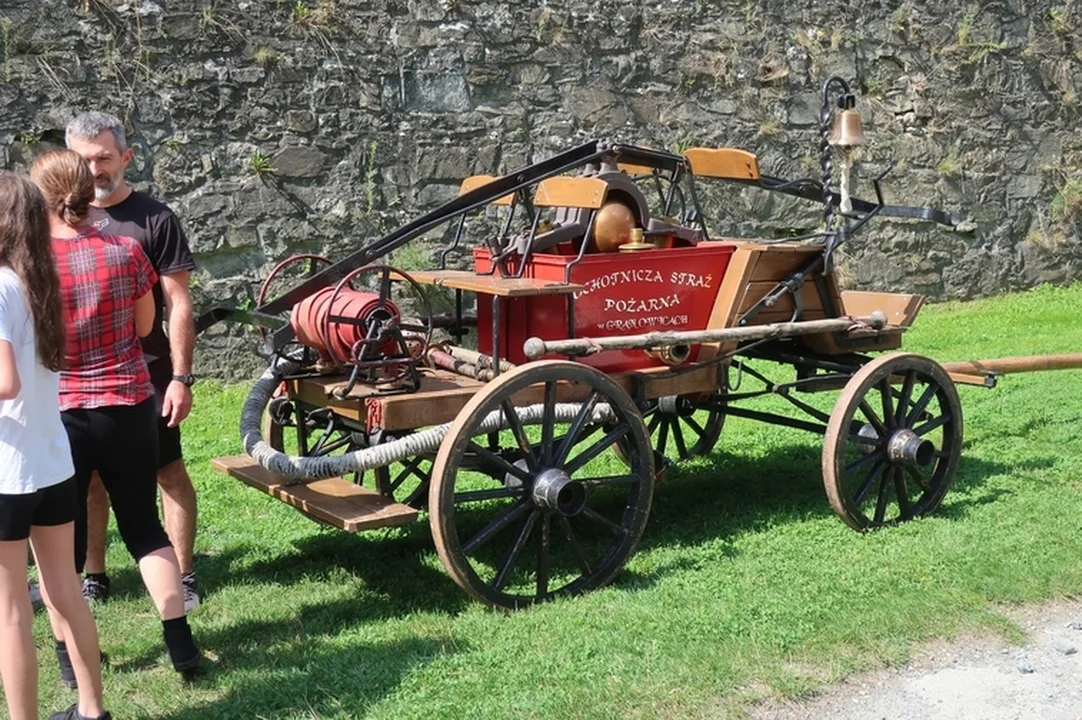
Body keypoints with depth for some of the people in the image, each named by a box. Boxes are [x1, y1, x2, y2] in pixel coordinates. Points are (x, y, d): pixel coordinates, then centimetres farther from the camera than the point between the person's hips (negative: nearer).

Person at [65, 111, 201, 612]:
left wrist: (181, 378, -10)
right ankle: (94, 576, 26)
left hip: (146, 375, -3)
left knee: (170, 473, 4)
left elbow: (178, 304, -6)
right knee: (88, 479, 11)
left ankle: (183, 576, 15)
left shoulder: (154, 219, -6)